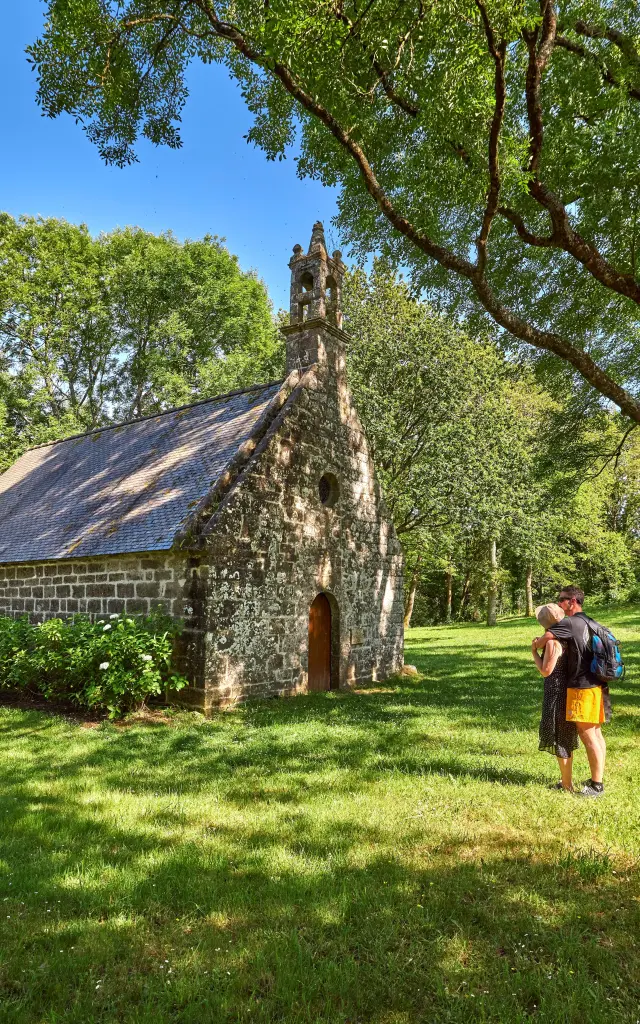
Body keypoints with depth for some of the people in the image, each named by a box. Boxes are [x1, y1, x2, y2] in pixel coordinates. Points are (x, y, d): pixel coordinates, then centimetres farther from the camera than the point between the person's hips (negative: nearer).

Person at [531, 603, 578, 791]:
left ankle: (567, 784, 13)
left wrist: (534, 651, -11)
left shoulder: (553, 642, -21)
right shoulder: (565, 637, 4)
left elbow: (545, 671, -20)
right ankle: (567, 780, 32)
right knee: (565, 739, 20)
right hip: (567, 691, 9)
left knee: (560, 740, 3)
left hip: (556, 694, -9)